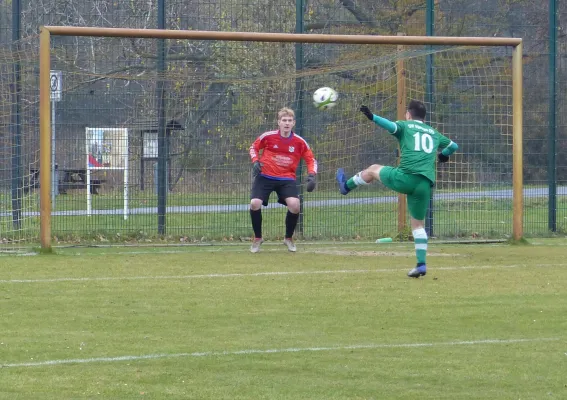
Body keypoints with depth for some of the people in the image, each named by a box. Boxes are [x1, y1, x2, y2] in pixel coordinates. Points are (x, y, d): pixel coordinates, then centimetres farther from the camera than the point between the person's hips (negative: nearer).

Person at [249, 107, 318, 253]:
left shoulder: (299, 142, -5)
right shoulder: (268, 136, -8)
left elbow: (311, 160, 6)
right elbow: (254, 147, 9)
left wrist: (312, 175, -12)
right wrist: (255, 161, -9)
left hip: (287, 179, 1)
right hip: (265, 177, 0)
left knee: (294, 205, -21)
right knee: (255, 204, -19)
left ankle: (289, 238, 7)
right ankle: (257, 238, 7)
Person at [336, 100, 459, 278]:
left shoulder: (405, 126, 11)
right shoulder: (434, 133, 25)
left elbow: (391, 126, -13)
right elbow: (454, 146, 39)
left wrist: (373, 117, -22)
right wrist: (443, 155, 59)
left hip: (406, 177, -4)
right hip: (425, 184, 4)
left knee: (373, 169, 25)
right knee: (418, 223, 16)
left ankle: (346, 185, 48)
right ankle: (421, 264, 6)